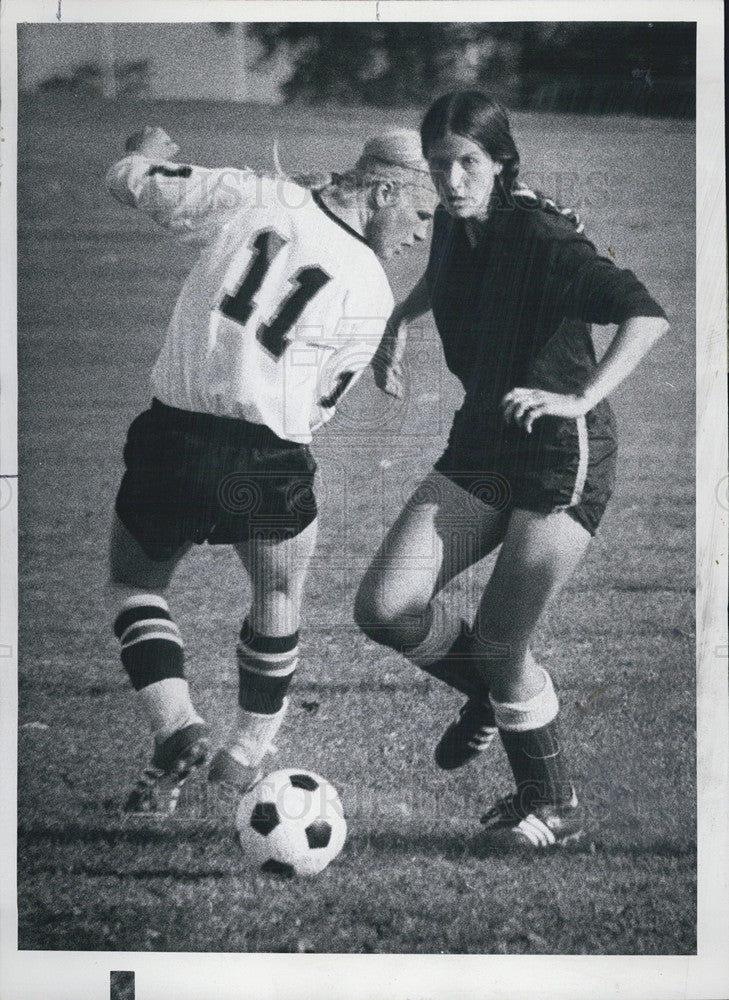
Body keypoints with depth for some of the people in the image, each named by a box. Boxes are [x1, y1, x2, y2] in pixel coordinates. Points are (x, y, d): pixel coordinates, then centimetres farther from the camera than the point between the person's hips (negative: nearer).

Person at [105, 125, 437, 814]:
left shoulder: (251, 197, -3)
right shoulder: (370, 294, -5)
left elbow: (126, 183, 7)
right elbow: (318, 408, 3)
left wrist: (148, 149, 29)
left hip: (170, 441, 1)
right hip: (269, 466, -1)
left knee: (132, 586, 22)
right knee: (278, 600, 27)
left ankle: (176, 726, 2)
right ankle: (247, 756, 36)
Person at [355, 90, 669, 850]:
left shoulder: (543, 238, -19)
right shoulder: (452, 227, 3)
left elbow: (646, 316, -29)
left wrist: (580, 401, -35)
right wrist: (398, 322, 15)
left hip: (563, 456, -7)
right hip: (480, 446, 7)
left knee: (499, 644, -7)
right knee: (385, 608, -6)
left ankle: (553, 808, 17)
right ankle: (495, 695, 23)